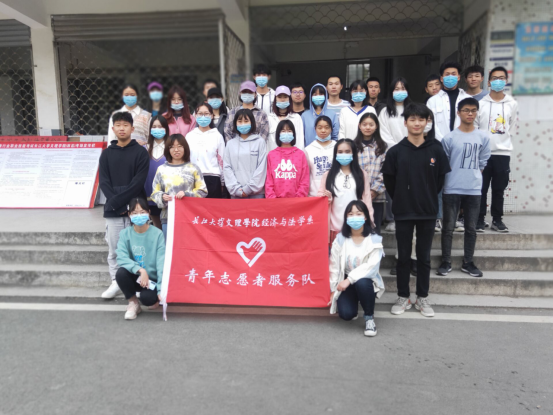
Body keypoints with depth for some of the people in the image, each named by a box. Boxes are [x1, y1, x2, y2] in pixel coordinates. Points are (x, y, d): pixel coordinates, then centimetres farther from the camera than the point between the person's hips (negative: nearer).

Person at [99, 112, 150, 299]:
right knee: (114, 248, 8)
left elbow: (139, 182, -7)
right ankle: (116, 282, 19)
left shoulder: (140, 152, 2)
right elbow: (104, 181, 5)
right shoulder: (107, 153, 11)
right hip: (113, 209, 3)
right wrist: (114, 203, -10)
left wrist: (118, 200, -12)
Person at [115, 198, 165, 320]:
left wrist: (161, 289, -22)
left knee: (147, 298, -31)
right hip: (135, 277, 3)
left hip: (152, 278, -2)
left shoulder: (157, 234, -10)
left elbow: (161, 263, -15)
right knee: (121, 272, -29)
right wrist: (140, 270, -30)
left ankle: (154, 298, 9)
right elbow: (121, 258, -15)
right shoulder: (125, 233, -3)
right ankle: (133, 303, -2)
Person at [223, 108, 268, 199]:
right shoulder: (230, 144, 11)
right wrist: (237, 189, -6)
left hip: (256, 192, -2)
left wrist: (248, 188, -8)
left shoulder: (260, 142, 5)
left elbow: (262, 167, -2)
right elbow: (227, 167, 6)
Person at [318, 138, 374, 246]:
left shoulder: (362, 175, 9)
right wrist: (326, 197, -15)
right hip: (335, 227, 1)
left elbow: (366, 199, 5)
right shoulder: (328, 175, 10)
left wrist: (369, 222, 1)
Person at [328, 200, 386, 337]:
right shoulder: (340, 239, -3)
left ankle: (369, 316, -10)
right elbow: (334, 266, 0)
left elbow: (372, 266, -20)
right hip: (345, 281, 2)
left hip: (366, 280, -1)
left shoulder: (374, 240, -8)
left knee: (361, 283, -38)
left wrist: (350, 279, -27)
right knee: (346, 314, -20)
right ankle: (354, 303, 19)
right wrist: (333, 290, 0)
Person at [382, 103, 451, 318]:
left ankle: (422, 298, 23)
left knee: (424, 256, 10)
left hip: (428, 212, 1)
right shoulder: (395, 151, -3)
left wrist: (429, 197, 5)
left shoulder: (436, 149, -1)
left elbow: (441, 178, 6)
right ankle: (403, 297, 21)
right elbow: (389, 180, 2)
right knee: (403, 256, 8)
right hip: (403, 212, -1)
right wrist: (400, 199, 3)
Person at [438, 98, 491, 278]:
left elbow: (483, 162, 12)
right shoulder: (449, 138, -4)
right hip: (452, 189, -2)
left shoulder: (483, 137, 4)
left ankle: (468, 262, 21)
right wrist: (450, 180, 3)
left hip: (474, 189, 3)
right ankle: (446, 262, 13)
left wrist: (473, 177, 7)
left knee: (471, 228, 9)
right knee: (448, 227, 3)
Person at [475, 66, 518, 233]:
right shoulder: (480, 103, 0)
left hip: (503, 153, 2)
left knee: (499, 189, 7)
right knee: (481, 188, 2)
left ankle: (497, 219, 16)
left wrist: (504, 144, 5)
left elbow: (511, 129, 11)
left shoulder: (513, 104, 6)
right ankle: (480, 219, 11)